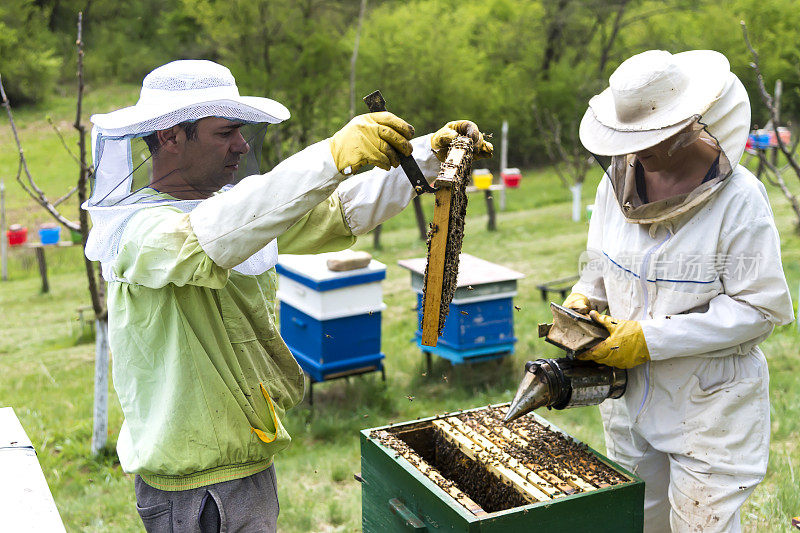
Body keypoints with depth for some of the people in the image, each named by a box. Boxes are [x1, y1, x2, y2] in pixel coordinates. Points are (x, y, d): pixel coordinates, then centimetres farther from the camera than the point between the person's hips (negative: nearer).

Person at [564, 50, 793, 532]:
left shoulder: (739, 198, -18)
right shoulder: (619, 183, 1)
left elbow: (762, 307, -20)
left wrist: (652, 339, -23)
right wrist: (582, 301, -6)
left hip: (709, 405, -5)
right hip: (630, 397, 6)